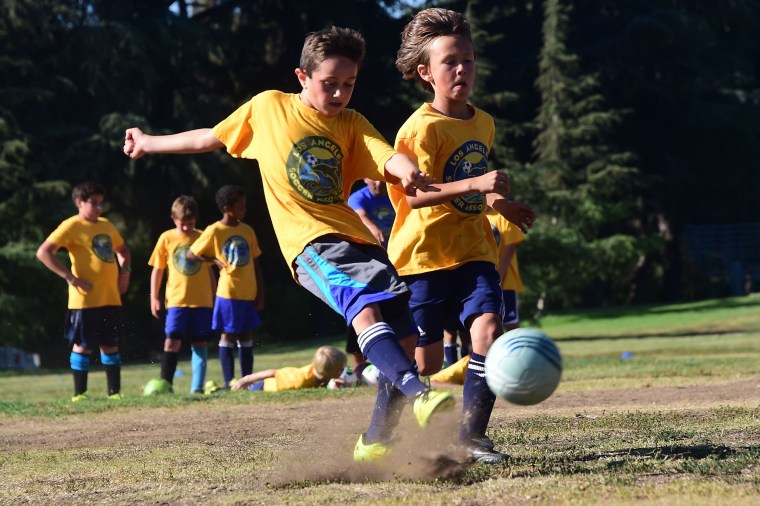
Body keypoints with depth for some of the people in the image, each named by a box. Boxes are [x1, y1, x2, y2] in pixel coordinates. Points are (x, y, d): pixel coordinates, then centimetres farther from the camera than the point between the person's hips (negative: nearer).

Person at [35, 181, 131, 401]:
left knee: (110, 345, 10)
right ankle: (79, 394, 6)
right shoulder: (72, 226, -8)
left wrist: (125, 271, 11)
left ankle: (115, 392, 16)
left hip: (111, 299, 7)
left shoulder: (106, 225, 14)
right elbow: (43, 252, -17)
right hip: (85, 300, -7)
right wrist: (71, 278, -19)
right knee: (83, 346, -1)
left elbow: (122, 249, 32)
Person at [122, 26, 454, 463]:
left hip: (356, 237, 5)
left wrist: (409, 172, -32)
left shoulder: (352, 124, 12)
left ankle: (374, 442, 10)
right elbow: (211, 138, 23)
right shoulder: (268, 107, 8)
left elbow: (388, 159, -7)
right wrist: (149, 143, 32)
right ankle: (420, 396, -47)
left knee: (406, 338, -3)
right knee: (365, 308, -32)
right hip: (310, 241, -5)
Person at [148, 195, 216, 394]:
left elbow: (209, 269, 13)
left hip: (202, 300, 2)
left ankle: (197, 386, 6)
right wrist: (154, 297, 1)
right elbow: (157, 269, 6)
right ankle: (165, 383, -3)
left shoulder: (202, 238, 5)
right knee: (172, 340, -9)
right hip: (176, 300, -1)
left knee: (200, 342, 2)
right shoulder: (166, 238, 2)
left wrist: (215, 296, 13)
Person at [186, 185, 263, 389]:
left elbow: (256, 264, 11)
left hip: (249, 294, 5)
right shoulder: (214, 231, -6)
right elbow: (191, 254, -1)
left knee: (246, 336, 8)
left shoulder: (247, 231, 8)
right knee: (227, 335, 0)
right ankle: (229, 382, 2)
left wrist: (260, 294, 7)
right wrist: (214, 261, -12)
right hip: (228, 293, -5)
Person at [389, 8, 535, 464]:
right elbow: (413, 195, -25)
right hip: (424, 254, -5)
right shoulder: (422, 127, -13)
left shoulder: (484, 124, 11)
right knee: (427, 359, 0)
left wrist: (497, 203, 19)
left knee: (489, 331, -17)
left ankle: (473, 435, -8)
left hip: (472, 251, 6)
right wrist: (474, 185, -33)